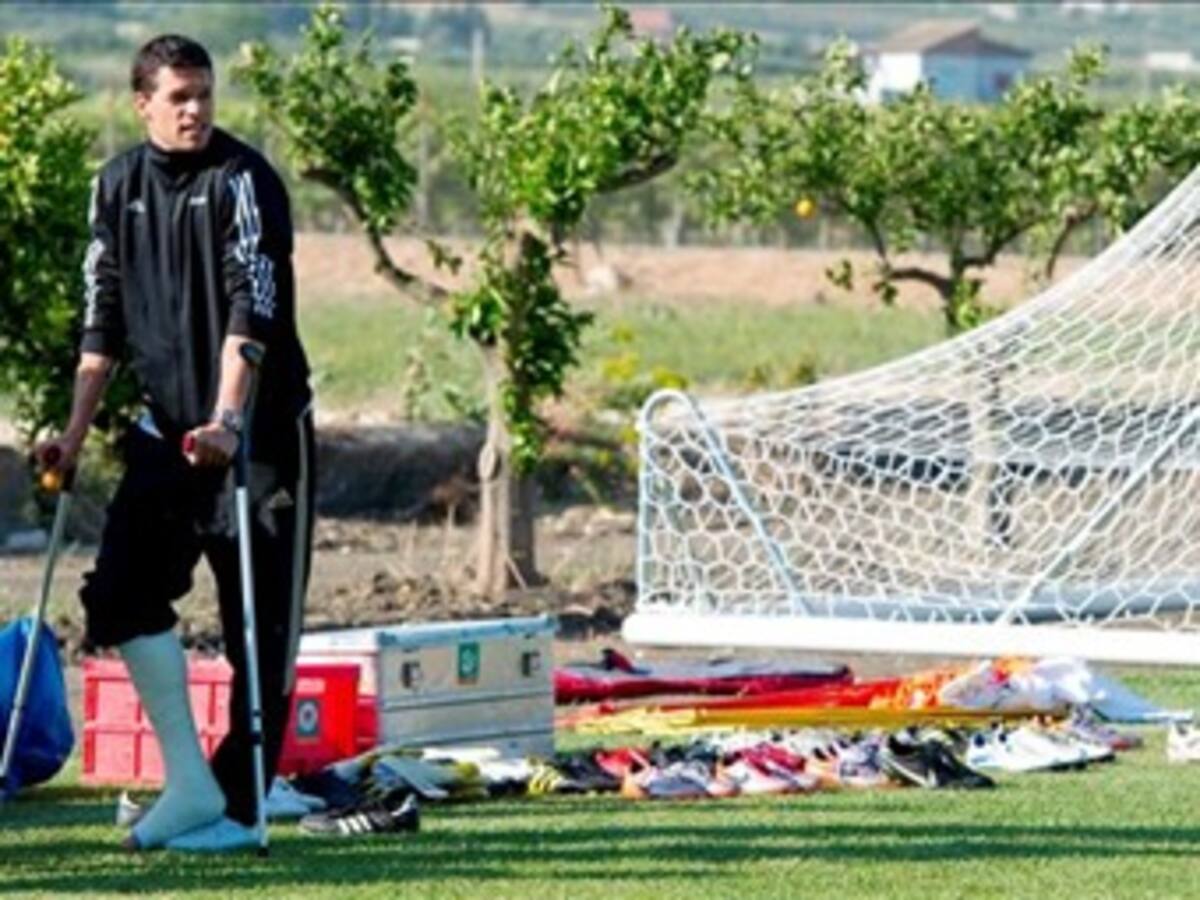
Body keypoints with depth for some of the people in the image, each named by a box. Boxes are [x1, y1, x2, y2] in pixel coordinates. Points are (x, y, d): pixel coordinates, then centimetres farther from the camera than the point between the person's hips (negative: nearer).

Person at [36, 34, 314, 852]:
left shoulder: (243, 181, -11)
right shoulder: (119, 186, 7)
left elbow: (251, 309, -20)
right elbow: (104, 316, 13)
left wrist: (226, 422, -31)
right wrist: (78, 430, 7)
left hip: (260, 433, -5)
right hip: (168, 429, 5)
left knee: (261, 622, -2)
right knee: (120, 588, -11)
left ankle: (240, 807, 7)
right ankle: (191, 783, -6)